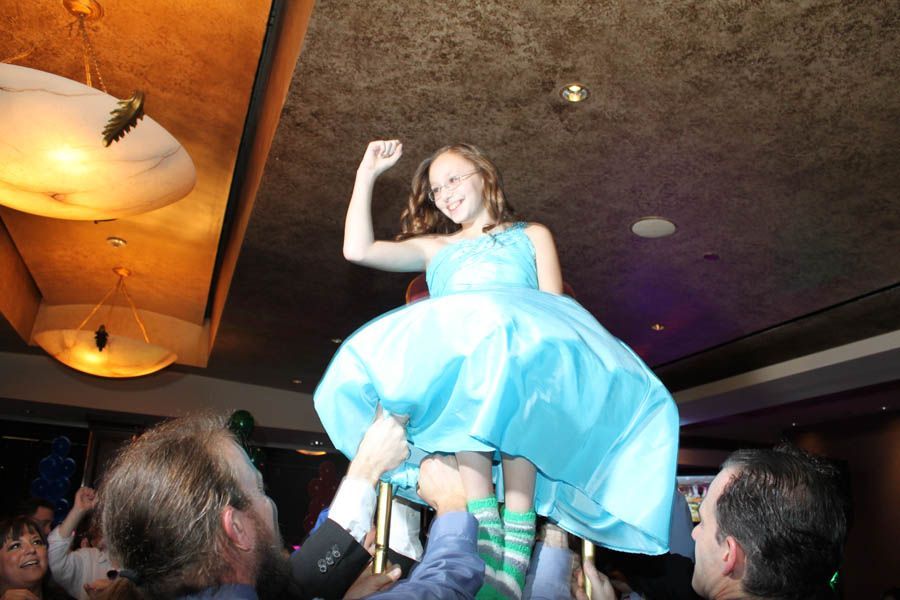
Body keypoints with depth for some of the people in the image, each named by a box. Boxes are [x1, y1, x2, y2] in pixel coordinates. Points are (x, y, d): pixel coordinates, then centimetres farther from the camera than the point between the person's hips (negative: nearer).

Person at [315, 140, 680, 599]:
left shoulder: (531, 235, 30)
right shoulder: (435, 247, 35)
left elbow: (553, 304, 14)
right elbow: (358, 249, 22)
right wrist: (367, 174, 25)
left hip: (522, 350, -1)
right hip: (448, 351, 2)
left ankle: (514, 559, -43)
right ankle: (486, 543, -42)